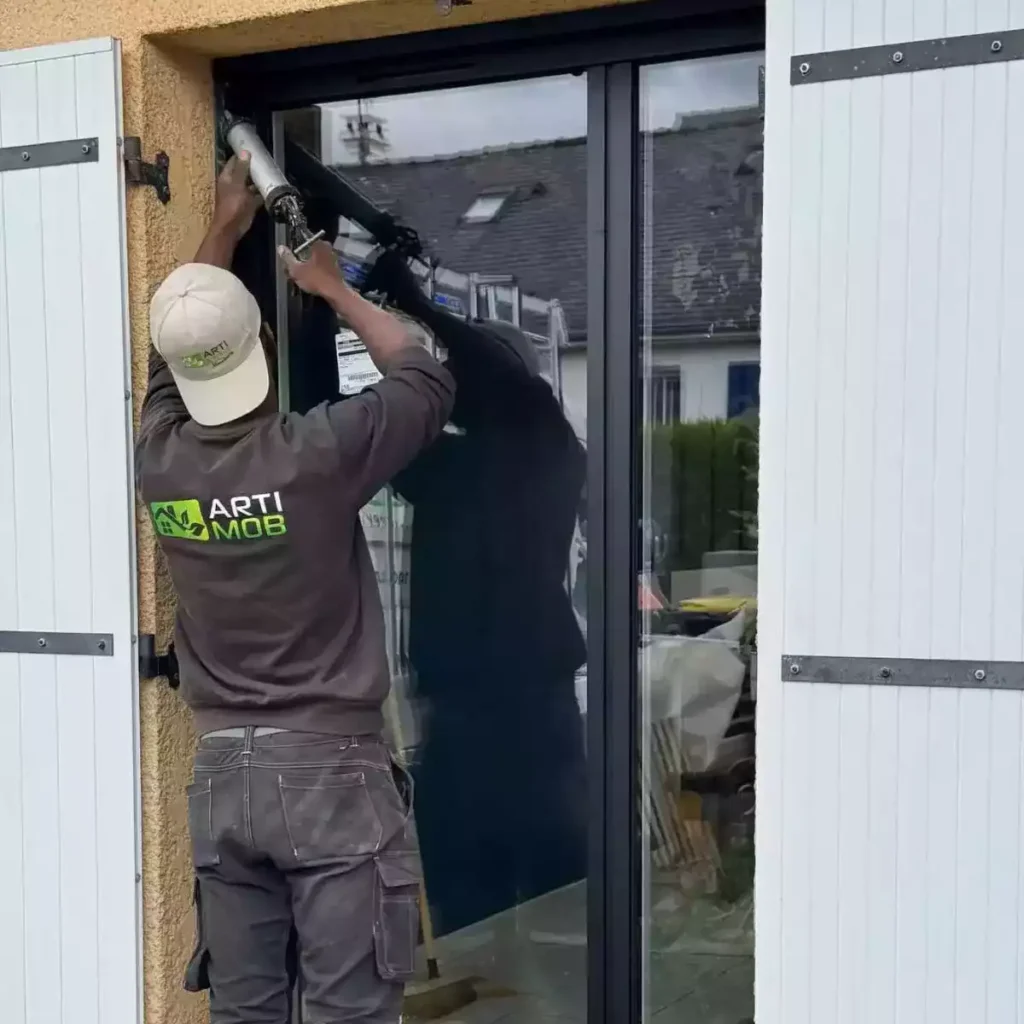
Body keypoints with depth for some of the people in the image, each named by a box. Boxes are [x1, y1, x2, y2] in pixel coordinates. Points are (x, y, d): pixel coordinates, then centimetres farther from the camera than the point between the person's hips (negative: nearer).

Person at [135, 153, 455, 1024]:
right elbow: (427, 379, 5)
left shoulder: (160, 462, 1)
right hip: (330, 765, -5)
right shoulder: (315, 454, -13)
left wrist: (224, 230, 33)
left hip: (222, 771, 5)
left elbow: (174, 350, 22)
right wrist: (335, 291, 17)